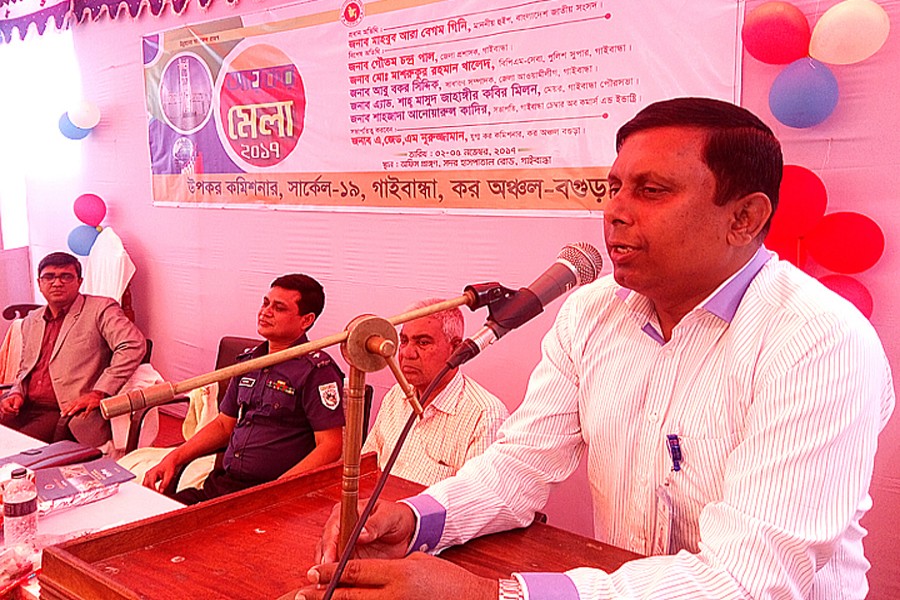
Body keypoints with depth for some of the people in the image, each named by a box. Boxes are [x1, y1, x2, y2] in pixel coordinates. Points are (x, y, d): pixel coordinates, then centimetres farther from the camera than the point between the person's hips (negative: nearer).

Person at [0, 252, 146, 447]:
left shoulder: (100, 309, 0)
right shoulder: (30, 322, 22)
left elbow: (133, 345, -15)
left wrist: (98, 393, -20)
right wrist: (17, 394, 6)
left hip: (68, 413, -6)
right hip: (25, 409, 6)